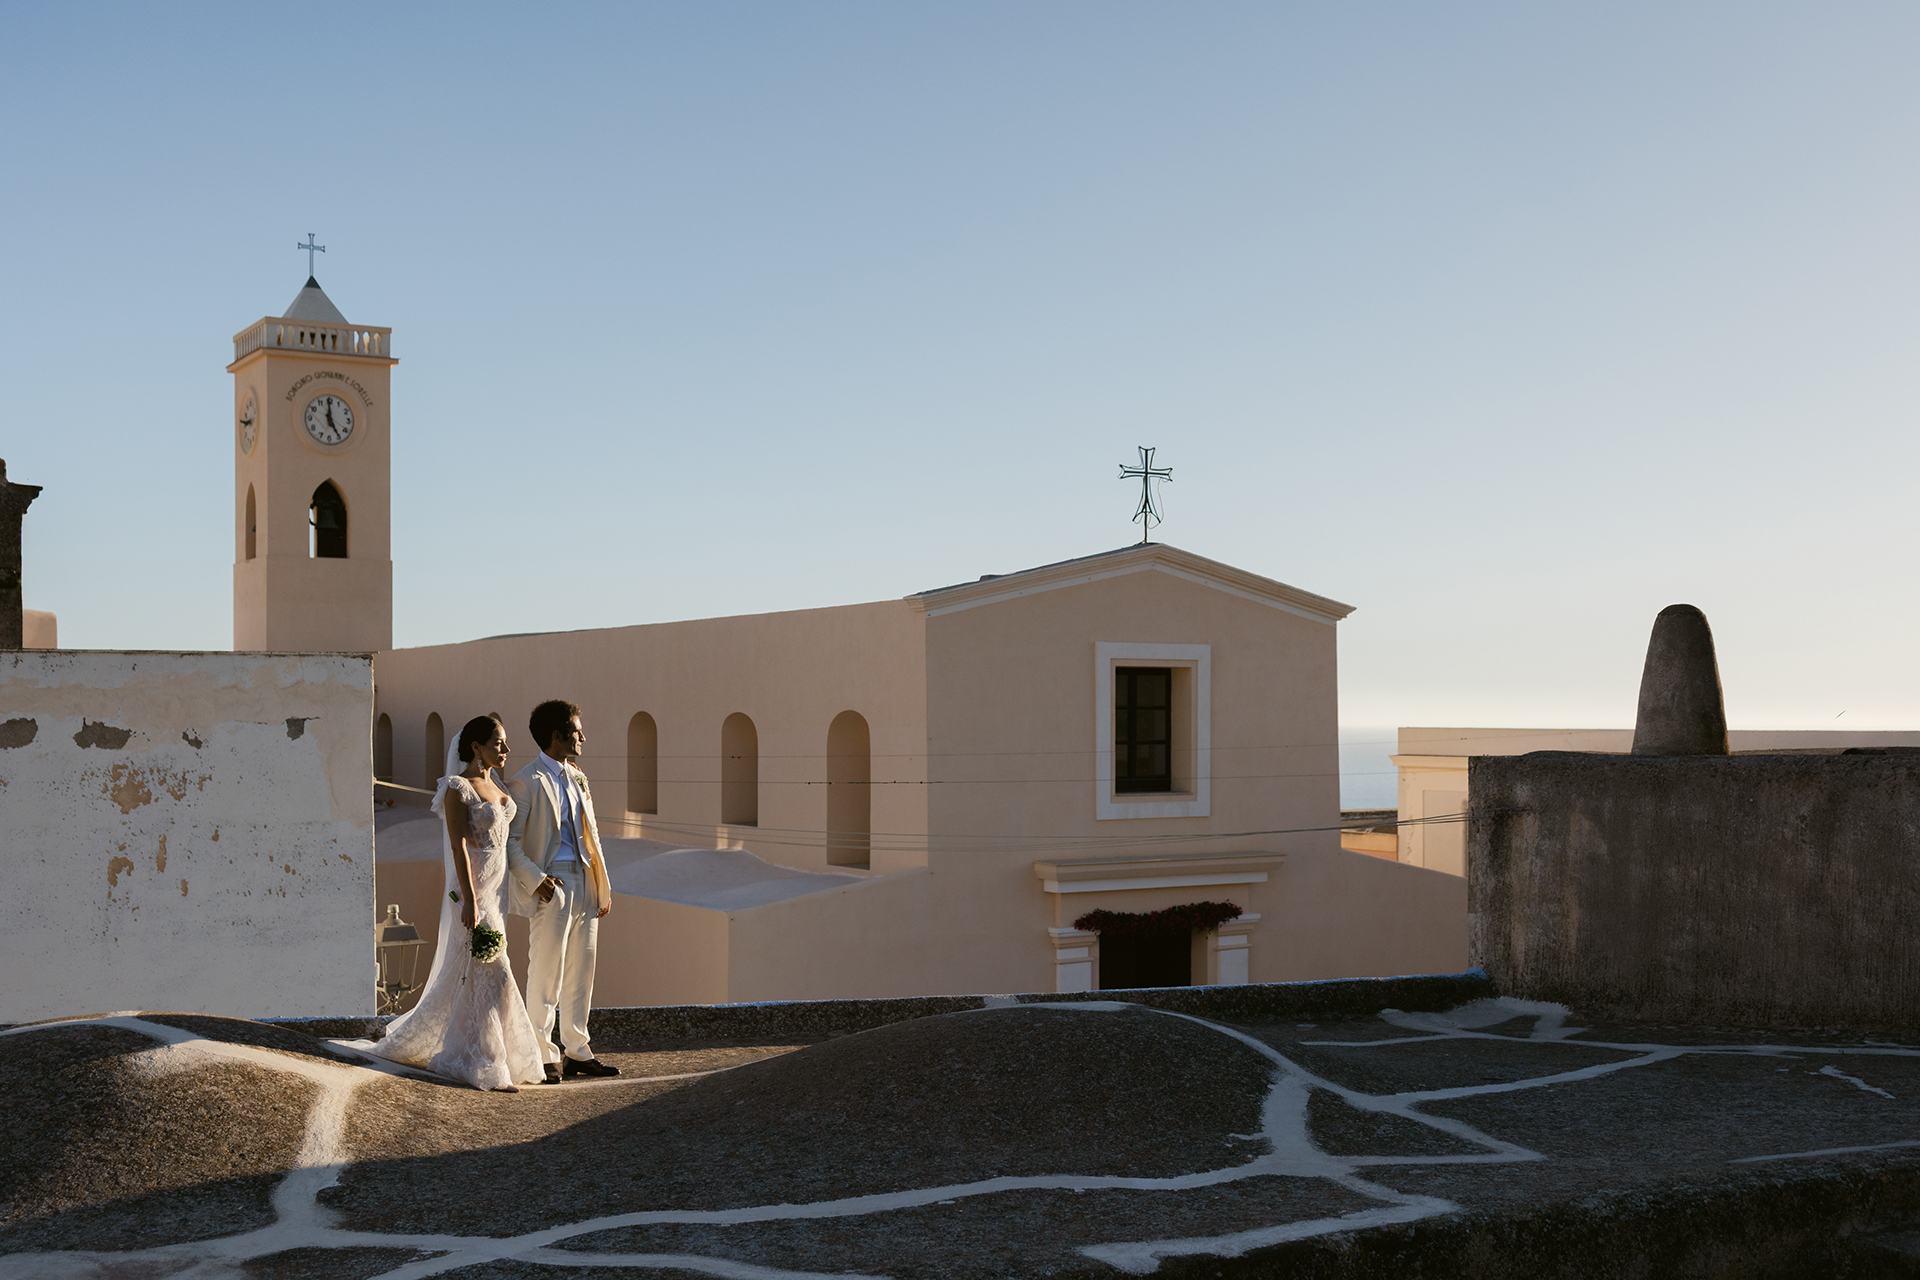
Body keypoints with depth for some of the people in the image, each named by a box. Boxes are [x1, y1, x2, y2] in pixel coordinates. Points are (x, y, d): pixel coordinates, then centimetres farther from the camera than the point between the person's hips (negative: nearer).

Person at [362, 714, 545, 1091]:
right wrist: (469, 900, -22)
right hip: (473, 890, -9)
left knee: (459, 973, 15)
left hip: (497, 888, 9)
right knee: (491, 973, -8)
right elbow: (459, 846, -17)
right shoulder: (458, 789, -12)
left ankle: (413, 1042, 28)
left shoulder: (494, 784, 14)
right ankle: (487, 1067, -2)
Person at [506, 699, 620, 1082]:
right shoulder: (526, 783, -8)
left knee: (580, 973, 11)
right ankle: (543, 1057, 4)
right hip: (551, 888, -8)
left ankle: (578, 1052, 19)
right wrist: (535, 879, -19)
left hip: (584, 885, 8)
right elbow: (509, 841, -10)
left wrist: (603, 887, 14)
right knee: (546, 975, -3)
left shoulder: (577, 778, 16)